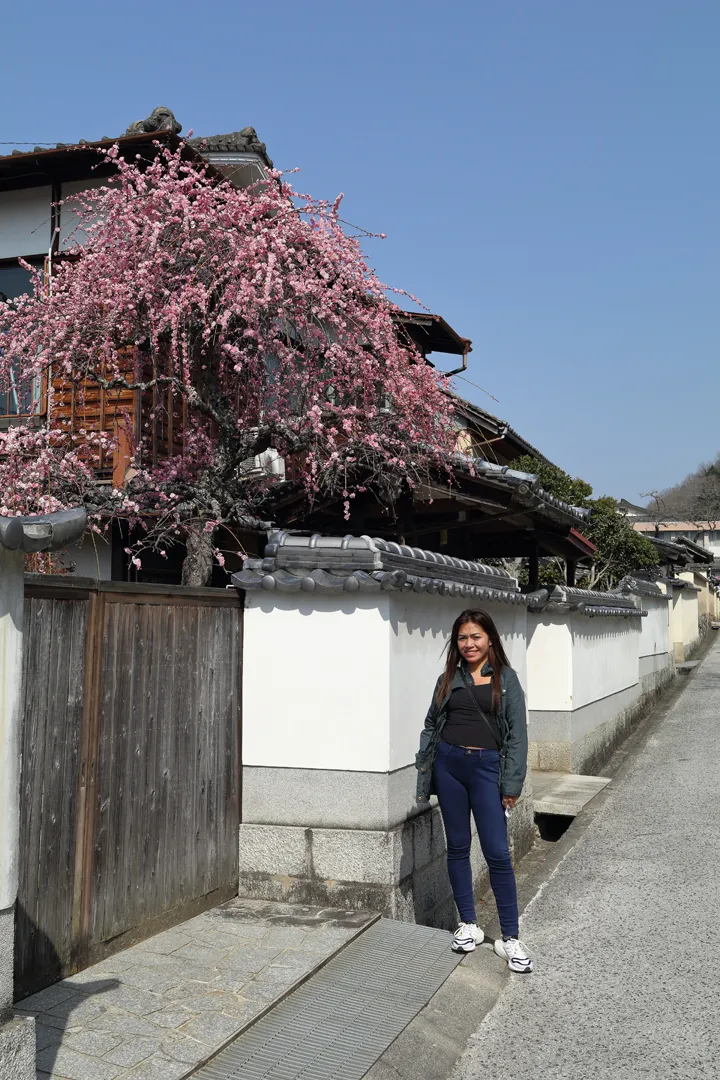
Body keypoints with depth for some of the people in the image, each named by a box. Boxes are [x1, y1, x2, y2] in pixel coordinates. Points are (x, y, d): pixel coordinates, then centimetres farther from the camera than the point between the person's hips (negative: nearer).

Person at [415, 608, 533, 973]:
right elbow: (431, 724, 11)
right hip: (448, 765, 3)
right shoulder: (449, 679, 8)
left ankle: (510, 938, 6)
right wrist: (425, 770, 4)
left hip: (486, 766, -3)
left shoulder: (506, 679, 0)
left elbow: (517, 733, -3)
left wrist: (511, 784, -8)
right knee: (458, 847, 10)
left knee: (497, 853, -3)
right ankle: (468, 925, 24)